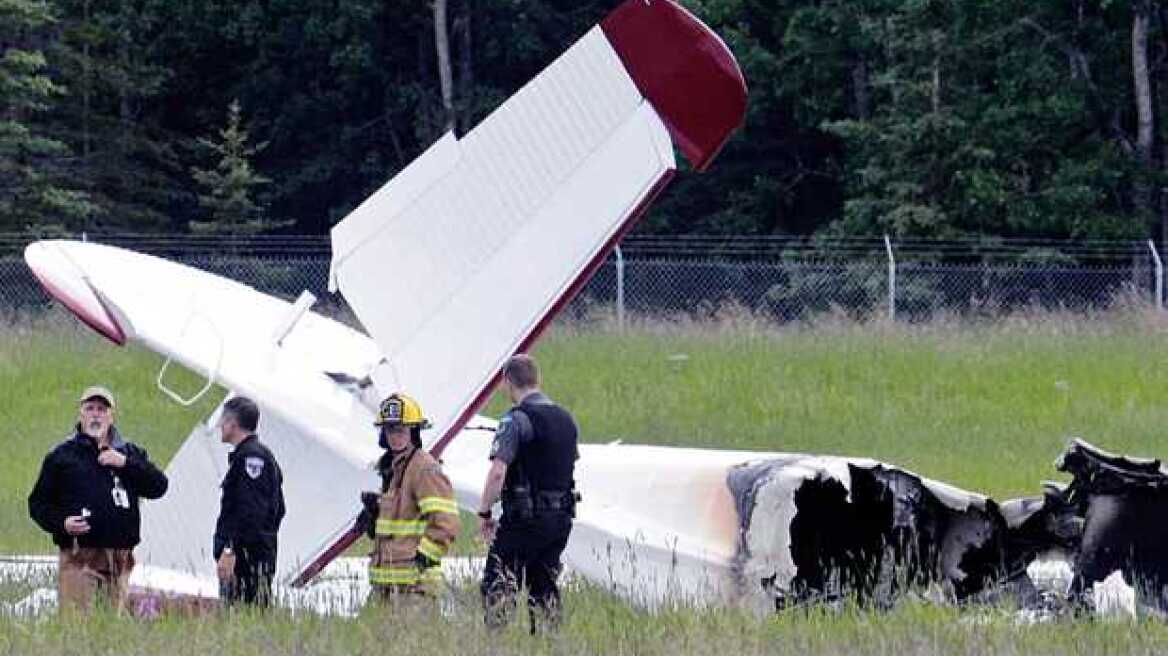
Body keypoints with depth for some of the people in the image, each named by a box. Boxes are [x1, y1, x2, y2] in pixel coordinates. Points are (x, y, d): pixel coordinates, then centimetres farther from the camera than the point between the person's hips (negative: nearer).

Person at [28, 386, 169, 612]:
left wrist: (125, 464, -6)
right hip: (78, 557, -3)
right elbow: (38, 503, 9)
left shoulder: (131, 453, 17)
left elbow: (158, 487, 5)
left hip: (119, 558, 3)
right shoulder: (61, 455, 10)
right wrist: (61, 523, -10)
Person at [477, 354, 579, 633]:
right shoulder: (566, 419, 12)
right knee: (545, 589, 12)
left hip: (524, 518, -7)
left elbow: (498, 472, -19)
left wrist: (484, 513, -11)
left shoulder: (516, 419, -13)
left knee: (498, 588, -4)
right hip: (561, 518, 7)